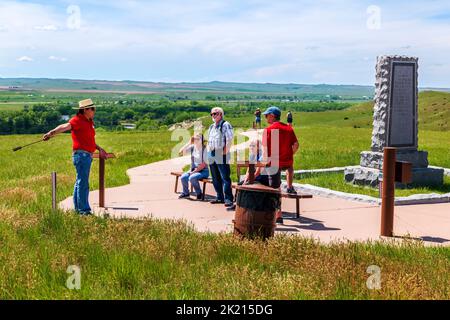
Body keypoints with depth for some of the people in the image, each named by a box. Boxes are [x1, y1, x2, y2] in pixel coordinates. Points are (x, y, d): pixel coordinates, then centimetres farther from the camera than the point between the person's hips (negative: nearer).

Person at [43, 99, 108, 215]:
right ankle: (84, 210, -6)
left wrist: (99, 149, 21)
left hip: (87, 156, 10)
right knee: (83, 183, -8)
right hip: (81, 154, -10)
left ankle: (78, 208, 23)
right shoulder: (77, 120, -11)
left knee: (80, 182, 15)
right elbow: (65, 126, -29)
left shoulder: (89, 122, 17)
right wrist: (51, 133, -44)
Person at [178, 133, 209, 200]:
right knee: (183, 177, -21)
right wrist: (189, 143, -9)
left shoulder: (205, 149, -11)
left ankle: (199, 194, -10)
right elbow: (181, 152, -4)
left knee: (192, 178, -32)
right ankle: (185, 193, 3)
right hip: (193, 170, 5)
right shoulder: (192, 147, 4)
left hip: (203, 171, -5)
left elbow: (204, 164, -14)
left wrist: (194, 171, -16)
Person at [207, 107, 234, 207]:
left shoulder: (225, 125, -7)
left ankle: (228, 199, -9)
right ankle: (220, 197, 21)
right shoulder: (212, 127, 19)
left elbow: (229, 140, -15)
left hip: (222, 157, -8)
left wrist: (225, 151, -15)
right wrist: (209, 150, 14)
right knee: (215, 178, 12)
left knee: (225, 178, -9)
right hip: (212, 156, 8)